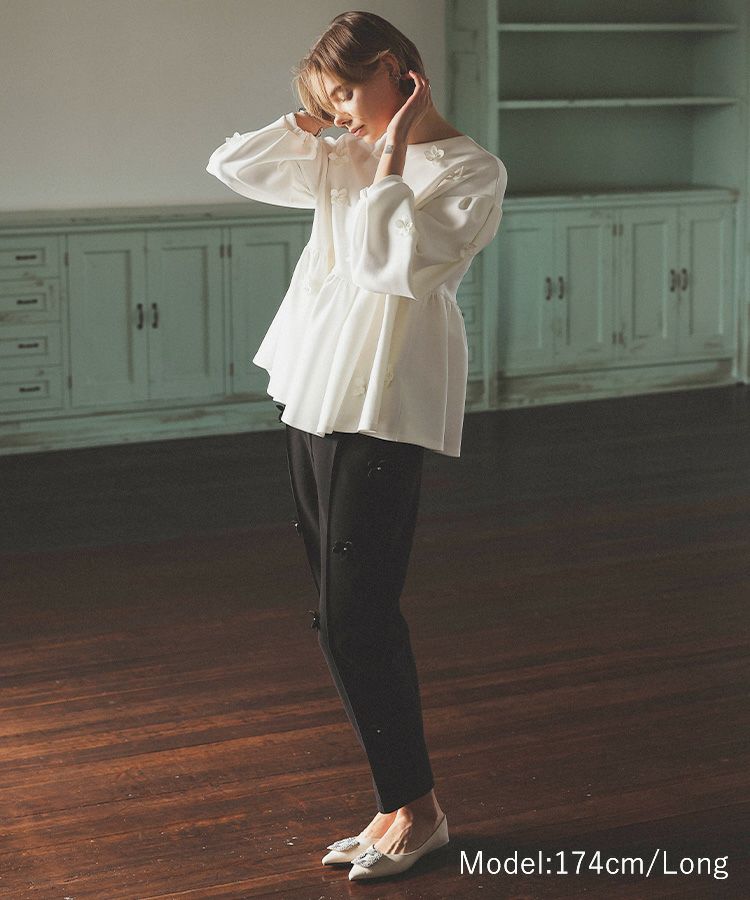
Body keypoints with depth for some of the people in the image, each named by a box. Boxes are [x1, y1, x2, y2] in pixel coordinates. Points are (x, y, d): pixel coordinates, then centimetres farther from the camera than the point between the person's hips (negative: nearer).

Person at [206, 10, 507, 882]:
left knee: (355, 621, -9)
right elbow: (230, 165, 14)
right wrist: (308, 122, 9)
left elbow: (389, 263, -19)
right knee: (347, 620, 9)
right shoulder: (343, 160, 15)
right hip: (310, 401, 8)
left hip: (381, 415, -8)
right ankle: (399, 806, 18)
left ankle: (415, 808, 7)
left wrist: (392, 156, -11)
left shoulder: (470, 170, -6)